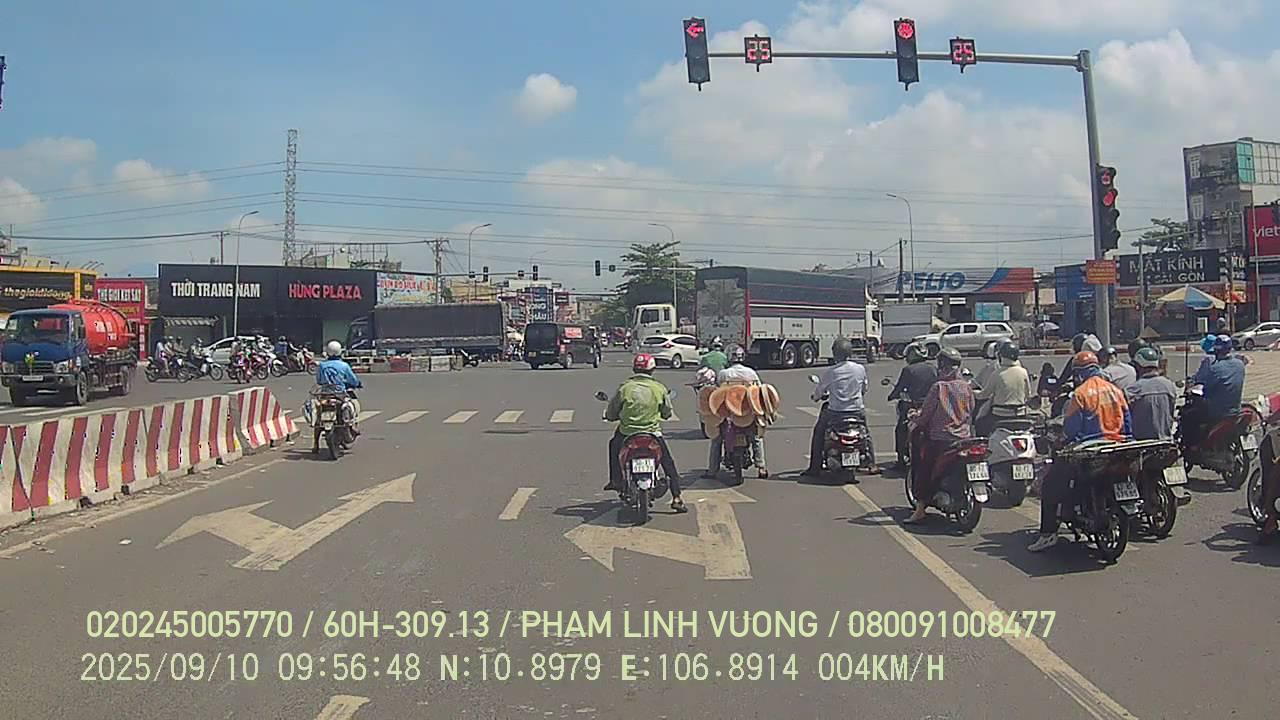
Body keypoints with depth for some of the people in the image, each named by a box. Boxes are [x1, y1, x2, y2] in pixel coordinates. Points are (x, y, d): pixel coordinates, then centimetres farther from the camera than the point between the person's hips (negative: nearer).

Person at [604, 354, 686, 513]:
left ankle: (615, 480, 28)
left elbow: (611, 414, 1)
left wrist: (608, 415, 25)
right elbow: (667, 413, 9)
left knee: (614, 445, 32)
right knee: (669, 464, 14)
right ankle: (676, 498, 6)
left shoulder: (624, 387, -4)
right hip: (653, 433, 0)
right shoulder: (659, 388, -2)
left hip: (627, 433, 1)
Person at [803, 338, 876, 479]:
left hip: (835, 412, -3)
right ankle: (872, 465, 28)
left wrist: (816, 397, 23)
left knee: (818, 431, 17)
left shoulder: (829, 372, -11)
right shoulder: (860, 369, -1)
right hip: (857, 410, 3)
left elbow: (819, 391, 0)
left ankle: (815, 468, 13)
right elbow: (864, 389, 13)